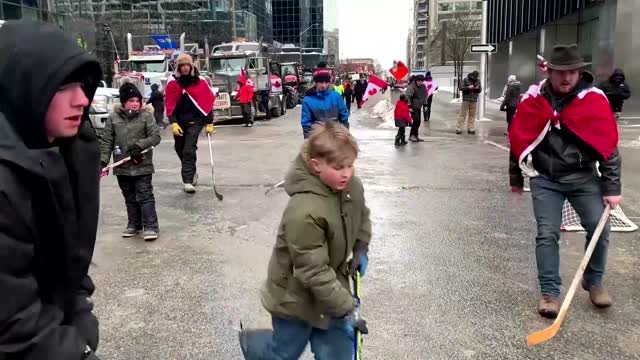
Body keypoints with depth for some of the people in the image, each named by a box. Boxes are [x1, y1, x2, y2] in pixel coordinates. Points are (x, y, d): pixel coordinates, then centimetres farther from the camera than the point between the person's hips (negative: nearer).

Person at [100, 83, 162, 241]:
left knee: (145, 196, -3)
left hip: (142, 166, -3)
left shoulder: (146, 116, -4)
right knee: (130, 198, 14)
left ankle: (151, 226, 1)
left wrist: (139, 146, -18)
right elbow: (106, 141, 3)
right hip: (122, 167, 3)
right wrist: (103, 161, -5)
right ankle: (134, 224, 26)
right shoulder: (113, 118, 1)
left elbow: (156, 136, -7)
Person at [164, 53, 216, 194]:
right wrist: (173, 123, -12)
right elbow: (169, 105, -2)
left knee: (189, 151, -11)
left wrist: (209, 123, -3)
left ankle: (188, 181, -9)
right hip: (179, 122, 3)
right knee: (180, 149, 14)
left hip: (194, 122, -3)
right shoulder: (172, 82, 0)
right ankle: (192, 172, 37)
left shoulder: (200, 82, -4)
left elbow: (208, 103, -1)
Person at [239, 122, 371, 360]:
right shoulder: (305, 212, -35)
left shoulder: (352, 186, -11)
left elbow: (361, 216, 14)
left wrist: (361, 249, 5)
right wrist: (345, 309, -26)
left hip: (331, 289, 6)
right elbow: (313, 272, -30)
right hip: (295, 297, -6)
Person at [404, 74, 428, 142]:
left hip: (419, 107, 8)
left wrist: (425, 104, 15)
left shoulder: (423, 86, 6)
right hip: (413, 107, -7)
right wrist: (409, 106, -26)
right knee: (416, 120, -15)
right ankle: (411, 136, -7)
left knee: (418, 122, 10)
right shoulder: (411, 87, -18)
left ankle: (416, 135, 21)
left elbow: (424, 96, 19)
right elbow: (407, 96, -22)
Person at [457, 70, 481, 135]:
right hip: (466, 100, -4)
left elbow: (480, 90, 11)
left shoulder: (477, 81, 10)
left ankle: (471, 129, 10)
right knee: (463, 114, -4)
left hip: (474, 101, 4)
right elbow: (461, 88, -8)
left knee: (472, 115, 5)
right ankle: (459, 129, -2)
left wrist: (478, 88, -12)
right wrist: (468, 87, -22)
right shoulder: (465, 80, -1)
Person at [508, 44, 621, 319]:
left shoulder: (594, 99, -8)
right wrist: (516, 177, 8)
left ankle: (593, 282, 23)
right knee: (547, 234, -4)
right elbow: (517, 140, 3)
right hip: (545, 178, 0)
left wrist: (612, 187, -8)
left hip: (583, 176, 1)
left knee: (599, 229, -2)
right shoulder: (532, 100, -6)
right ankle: (549, 292, 7)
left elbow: (609, 145, -6)